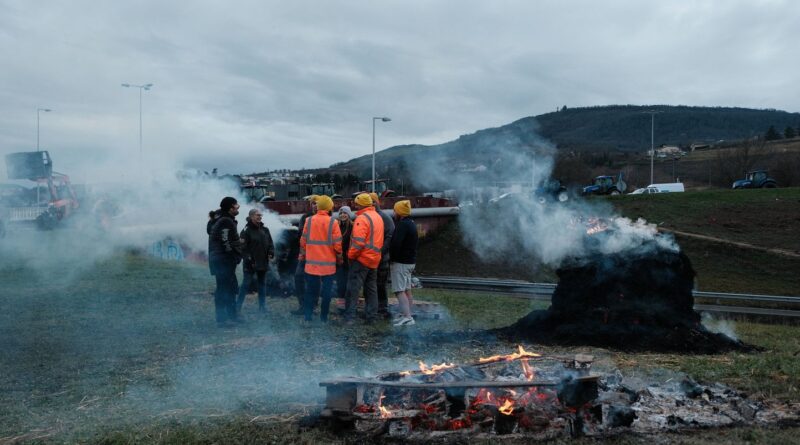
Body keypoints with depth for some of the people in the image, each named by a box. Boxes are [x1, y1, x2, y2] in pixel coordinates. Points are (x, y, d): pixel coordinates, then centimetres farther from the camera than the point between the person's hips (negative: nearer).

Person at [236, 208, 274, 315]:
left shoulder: (265, 229, 10)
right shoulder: (246, 230, -9)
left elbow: (270, 243, 15)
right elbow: (243, 247, -14)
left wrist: (271, 253, -2)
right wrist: (248, 258, -21)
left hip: (263, 262, 6)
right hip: (250, 264, -6)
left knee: (262, 284, 12)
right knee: (246, 284, -5)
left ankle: (262, 306, 20)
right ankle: (238, 307, 0)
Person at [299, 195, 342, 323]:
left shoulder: (309, 220, -2)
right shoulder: (332, 222, -9)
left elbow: (303, 240, 4)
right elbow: (337, 244, -7)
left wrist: (302, 256, 18)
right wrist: (339, 258, 8)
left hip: (311, 263, 2)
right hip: (328, 264, -2)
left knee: (311, 290, 11)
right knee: (326, 291, 7)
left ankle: (307, 316, 10)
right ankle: (324, 318, 9)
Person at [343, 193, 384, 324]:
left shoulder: (362, 218, -15)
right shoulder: (378, 217, 13)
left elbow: (358, 241, -22)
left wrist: (351, 254, -11)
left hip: (361, 259, -8)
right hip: (375, 259, 8)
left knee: (353, 288, -4)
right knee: (371, 288, 14)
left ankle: (349, 317, -5)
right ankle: (371, 317, 18)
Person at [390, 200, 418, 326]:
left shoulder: (402, 224, -17)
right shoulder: (412, 223, 15)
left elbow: (396, 244, -24)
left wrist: (392, 259, -12)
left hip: (401, 262, -10)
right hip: (410, 261, 10)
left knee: (399, 291, -11)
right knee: (407, 290, 14)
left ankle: (407, 317, -17)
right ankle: (407, 315, 19)